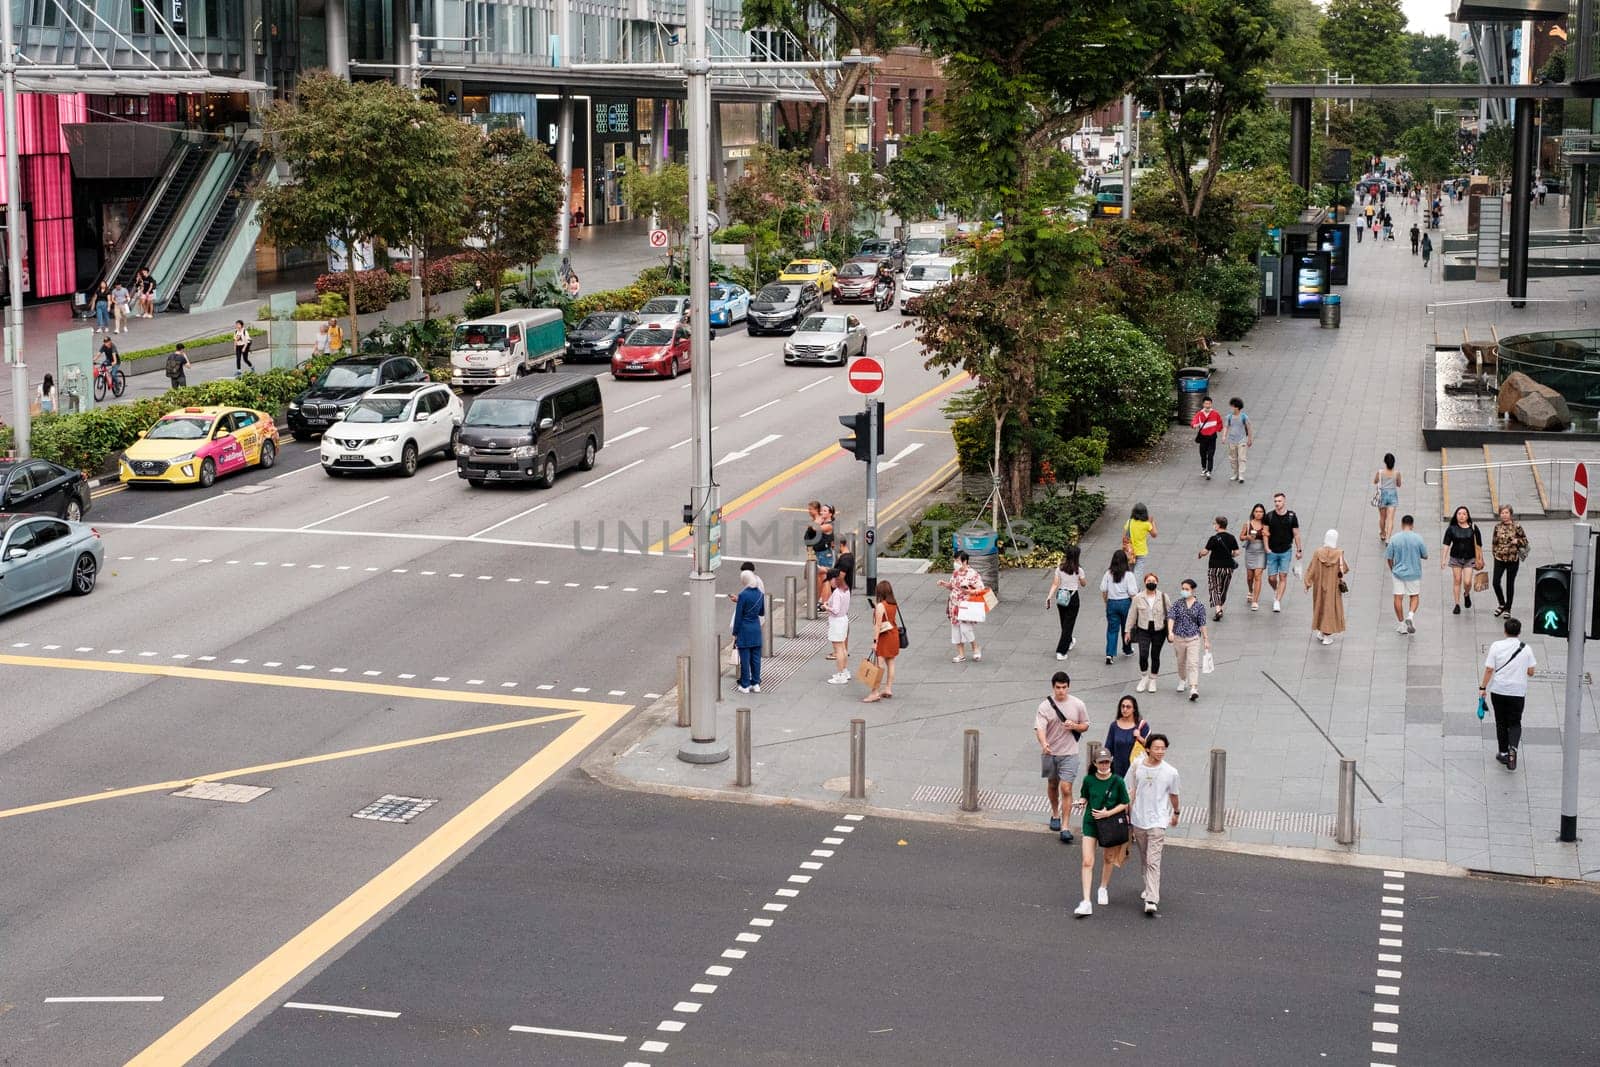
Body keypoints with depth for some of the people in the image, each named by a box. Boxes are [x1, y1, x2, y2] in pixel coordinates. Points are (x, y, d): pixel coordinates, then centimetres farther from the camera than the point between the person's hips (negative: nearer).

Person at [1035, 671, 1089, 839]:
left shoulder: (1078, 705, -4)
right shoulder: (1045, 706, -8)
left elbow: (1085, 725, 9)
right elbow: (1039, 728, -19)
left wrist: (1074, 726, -14)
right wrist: (1044, 744, -39)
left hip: (1069, 754, -1)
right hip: (1049, 752, 1)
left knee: (1066, 789, -9)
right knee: (1052, 785, 19)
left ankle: (1065, 828, -8)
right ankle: (1055, 815, 42)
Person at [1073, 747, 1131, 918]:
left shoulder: (1117, 782, -12)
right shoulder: (1089, 780, -7)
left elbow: (1124, 804, -5)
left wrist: (1108, 813, -18)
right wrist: (1082, 802, -14)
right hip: (1090, 823, 0)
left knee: (1108, 859, 20)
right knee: (1087, 862, -9)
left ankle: (1104, 888, 48)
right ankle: (1086, 902, -10)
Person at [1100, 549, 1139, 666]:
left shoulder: (1108, 573, -6)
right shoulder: (1128, 574, -12)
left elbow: (1103, 591, -1)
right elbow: (1132, 593, -13)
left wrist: (1106, 603, 14)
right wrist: (1134, 606, 3)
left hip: (1112, 603, 1)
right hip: (1125, 602, -1)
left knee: (1112, 629, 6)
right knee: (1126, 627, 19)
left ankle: (1109, 654, -6)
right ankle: (1127, 650, 37)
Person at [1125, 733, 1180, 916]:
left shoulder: (1170, 772, -8)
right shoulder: (1137, 766, -3)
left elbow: (1173, 795, 9)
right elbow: (1131, 792, 7)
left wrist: (1176, 813, 23)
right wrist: (1128, 816, 9)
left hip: (1158, 821, -3)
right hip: (1138, 819, 3)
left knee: (1153, 861, -12)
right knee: (1144, 859, 19)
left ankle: (1152, 900, -16)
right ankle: (1150, 888, 39)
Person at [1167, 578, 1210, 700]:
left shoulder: (1199, 605, -3)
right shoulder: (1178, 603, -1)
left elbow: (1202, 624, 0)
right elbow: (1171, 617, -11)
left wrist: (1206, 640, 1)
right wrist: (1170, 632, -26)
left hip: (1194, 638, -2)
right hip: (1179, 638, 2)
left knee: (1193, 663, -13)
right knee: (1181, 662, 19)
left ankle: (1193, 690, -21)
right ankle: (1182, 680, 45)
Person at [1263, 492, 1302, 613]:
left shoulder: (1292, 516, -4)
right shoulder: (1269, 516, -2)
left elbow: (1296, 534, 2)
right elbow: (1266, 533, 3)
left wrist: (1299, 550, 4)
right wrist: (1267, 548, -7)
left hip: (1286, 552, -1)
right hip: (1272, 552, 1)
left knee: (1283, 577, -6)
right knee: (1271, 578, 3)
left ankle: (1277, 601, -5)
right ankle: (1276, 590, 36)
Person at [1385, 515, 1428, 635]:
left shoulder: (1394, 539, -8)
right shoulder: (1417, 538, -10)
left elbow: (1389, 558, -2)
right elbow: (1425, 556, 0)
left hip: (1398, 572, 0)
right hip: (1414, 573, 0)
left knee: (1398, 598, 7)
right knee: (1415, 596, 15)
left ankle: (1401, 625, 12)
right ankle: (1410, 616, -10)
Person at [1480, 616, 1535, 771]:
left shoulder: (1496, 646, -8)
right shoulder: (1526, 648, -4)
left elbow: (1489, 669, -9)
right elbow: (1530, 672, -1)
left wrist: (1483, 688, -1)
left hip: (1498, 690, 0)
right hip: (1518, 691, 0)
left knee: (1501, 722, 14)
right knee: (1515, 723, 9)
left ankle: (1503, 753, 21)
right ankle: (1513, 748, -16)